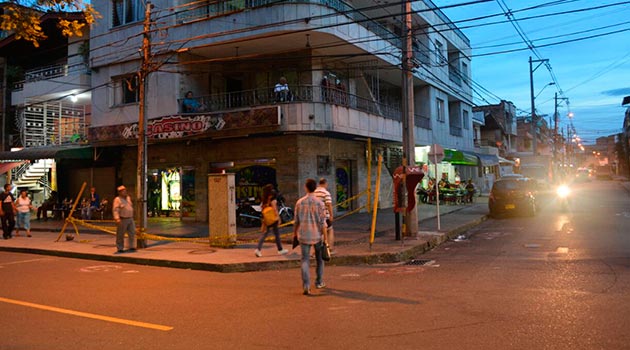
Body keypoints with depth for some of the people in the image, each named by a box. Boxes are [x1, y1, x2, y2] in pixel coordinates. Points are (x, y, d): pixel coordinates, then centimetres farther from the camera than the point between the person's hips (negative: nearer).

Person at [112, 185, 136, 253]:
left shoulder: (128, 198, 13)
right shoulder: (117, 200, -9)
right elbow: (115, 210, -18)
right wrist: (117, 218, -29)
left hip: (130, 219, 7)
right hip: (122, 220, -7)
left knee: (132, 233, 3)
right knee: (120, 235, 2)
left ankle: (131, 247, 10)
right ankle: (120, 248, 11)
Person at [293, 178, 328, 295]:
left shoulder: (300, 202, -3)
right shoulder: (319, 203, -9)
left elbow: (296, 221, 2)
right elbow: (322, 222, -11)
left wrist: (294, 233, 17)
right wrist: (325, 237, -5)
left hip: (304, 235, 1)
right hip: (317, 235, -1)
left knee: (305, 260, 2)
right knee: (319, 259, 19)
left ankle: (306, 286, -10)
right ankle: (319, 282, 28)